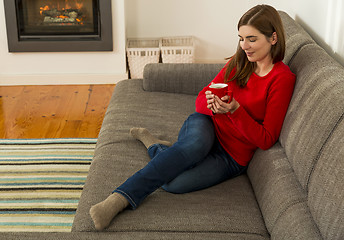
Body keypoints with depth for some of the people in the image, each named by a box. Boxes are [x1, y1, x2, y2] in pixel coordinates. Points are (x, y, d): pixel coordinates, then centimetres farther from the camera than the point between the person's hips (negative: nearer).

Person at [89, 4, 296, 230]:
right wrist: (212, 105, -16)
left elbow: (266, 140, -14)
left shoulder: (283, 79, -12)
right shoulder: (238, 62, 5)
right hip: (207, 126, 4)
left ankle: (158, 148, -10)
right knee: (196, 144, -37)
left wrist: (235, 109, -27)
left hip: (232, 157, -3)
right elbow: (202, 98, 8)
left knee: (173, 183, -33)